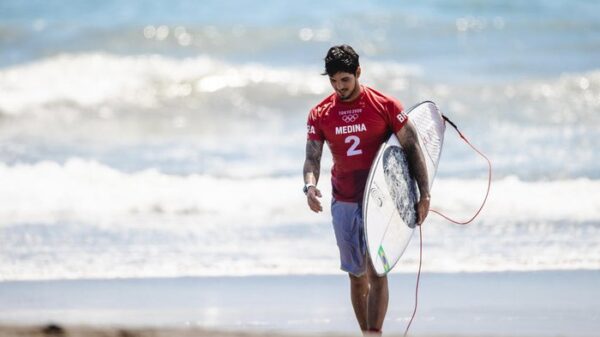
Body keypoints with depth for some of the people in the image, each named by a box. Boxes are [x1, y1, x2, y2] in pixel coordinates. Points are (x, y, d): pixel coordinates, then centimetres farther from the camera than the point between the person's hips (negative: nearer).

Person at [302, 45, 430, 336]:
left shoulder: (386, 106, -5)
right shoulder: (320, 115, 3)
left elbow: (412, 150, -2)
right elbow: (312, 158, 0)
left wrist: (424, 195, -6)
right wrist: (310, 185, -22)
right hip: (344, 203, 3)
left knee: (376, 271, -13)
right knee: (356, 275, 8)